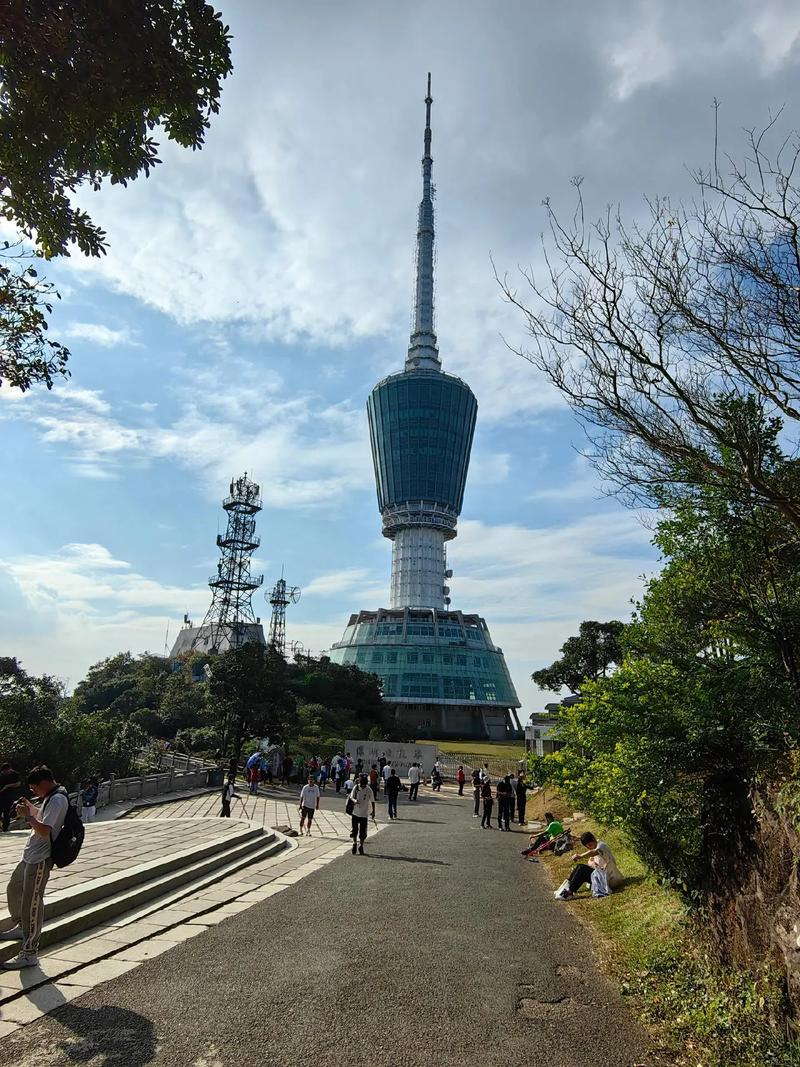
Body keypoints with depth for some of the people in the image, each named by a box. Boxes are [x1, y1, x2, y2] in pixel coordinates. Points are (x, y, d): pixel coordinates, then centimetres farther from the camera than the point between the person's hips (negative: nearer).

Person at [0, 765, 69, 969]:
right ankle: (20, 927, 47)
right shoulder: (51, 796, 10)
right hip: (31, 856, 11)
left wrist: (28, 815, -21)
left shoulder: (57, 800, -23)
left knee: (31, 905, -5)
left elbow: (45, 830, -29)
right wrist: (30, 807, 12)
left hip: (40, 860, -11)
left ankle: (29, 953, 4)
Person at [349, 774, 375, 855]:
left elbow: (372, 801, 0)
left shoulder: (369, 790, -10)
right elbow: (351, 797, -4)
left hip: (364, 814, -1)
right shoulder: (356, 787, -7)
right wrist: (354, 800, -26)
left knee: (363, 832, 1)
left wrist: (373, 811, 1)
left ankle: (361, 846, 19)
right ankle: (354, 843, 32)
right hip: (355, 812, 1)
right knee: (354, 829, 8)